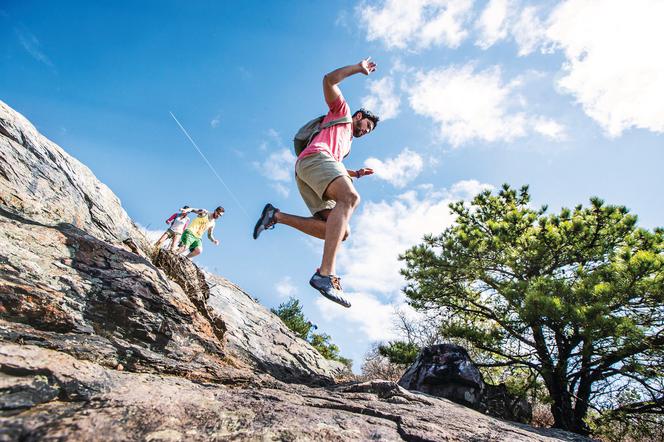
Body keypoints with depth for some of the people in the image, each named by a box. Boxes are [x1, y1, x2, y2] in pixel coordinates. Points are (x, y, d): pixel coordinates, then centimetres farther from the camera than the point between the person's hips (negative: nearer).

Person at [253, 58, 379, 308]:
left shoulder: (347, 144, 43)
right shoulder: (341, 111, 24)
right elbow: (329, 81, 11)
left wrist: (355, 173, 30)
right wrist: (359, 68, 15)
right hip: (314, 156, -8)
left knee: (340, 231, -10)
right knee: (350, 198, -34)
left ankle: (277, 216, -11)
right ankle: (325, 275, -50)